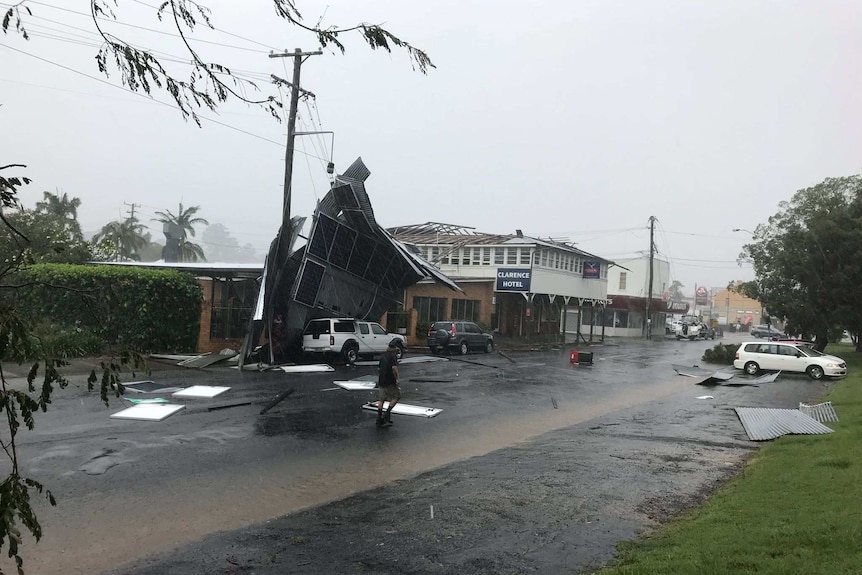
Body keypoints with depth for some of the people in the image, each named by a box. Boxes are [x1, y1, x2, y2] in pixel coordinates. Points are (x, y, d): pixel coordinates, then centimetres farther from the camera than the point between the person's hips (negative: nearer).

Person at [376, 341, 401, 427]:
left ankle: (379, 418, 10)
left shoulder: (383, 356, 14)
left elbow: (379, 368, 20)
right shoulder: (393, 356, -9)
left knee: (381, 399, 10)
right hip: (390, 381, -7)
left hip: (381, 381, 7)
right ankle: (387, 414, -2)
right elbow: (394, 367, -23)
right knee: (396, 396, 5)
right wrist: (396, 378, -12)